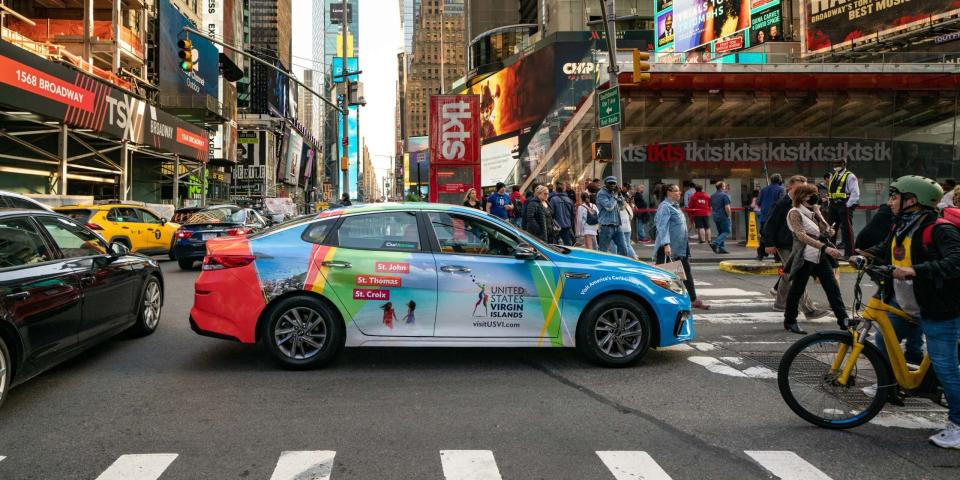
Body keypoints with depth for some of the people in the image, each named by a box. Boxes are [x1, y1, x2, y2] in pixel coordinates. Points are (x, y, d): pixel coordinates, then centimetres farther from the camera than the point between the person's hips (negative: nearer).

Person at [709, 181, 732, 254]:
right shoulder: (725, 195, -12)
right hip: (723, 217, -8)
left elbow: (711, 207, 17)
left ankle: (721, 248, 11)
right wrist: (728, 215, -7)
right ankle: (715, 243, -17)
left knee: (720, 232, 14)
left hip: (715, 217, 8)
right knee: (726, 232, -1)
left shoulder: (712, 196, 12)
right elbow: (727, 207, -19)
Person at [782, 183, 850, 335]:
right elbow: (802, 236, -25)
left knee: (833, 288, 3)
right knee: (797, 290, 3)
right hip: (804, 258, -7)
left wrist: (818, 213, -4)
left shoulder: (813, 213, 13)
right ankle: (789, 321, 15)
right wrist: (825, 248, -33)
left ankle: (843, 319, 7)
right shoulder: (795, 213, -10)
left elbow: (827, 232, 7)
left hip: (821, 257, 7)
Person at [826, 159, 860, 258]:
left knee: (846, 230, -4)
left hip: (844, 206, -7)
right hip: (833, 206, 8)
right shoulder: (833, 176, 17)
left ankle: (849, 253, 1)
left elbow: (855, 193, -12)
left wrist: (848, 205, -16)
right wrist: (831, 205, 16)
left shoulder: (850, 176, -6)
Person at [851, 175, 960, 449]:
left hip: (938, 312, -9)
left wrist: (915, 270, -43)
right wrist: (863, 256, -3)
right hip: (902, 304, 9)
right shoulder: (901, 228, 6)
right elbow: (884, 251, 17)